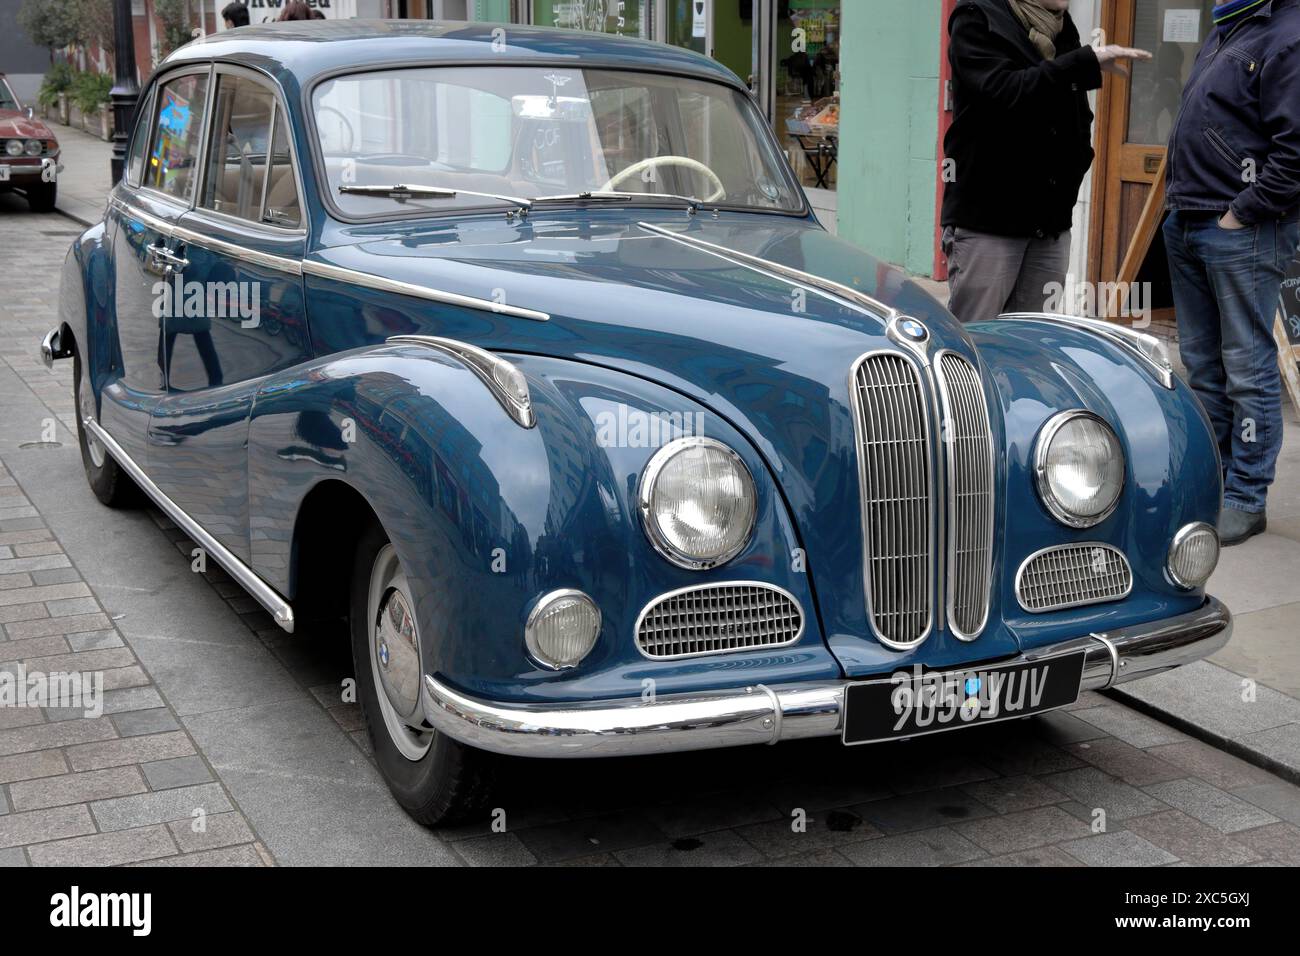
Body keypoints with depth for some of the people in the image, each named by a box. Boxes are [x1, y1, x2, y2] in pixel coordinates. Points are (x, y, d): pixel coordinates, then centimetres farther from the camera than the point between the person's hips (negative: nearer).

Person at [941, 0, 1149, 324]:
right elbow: (1001, 91, -21)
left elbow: (1079, 116, 23)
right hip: (987, 215, -6)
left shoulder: (1062, 27, 15)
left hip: (1052, 220, 6)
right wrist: (1087, 62, -28)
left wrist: (1074, 170, 8)